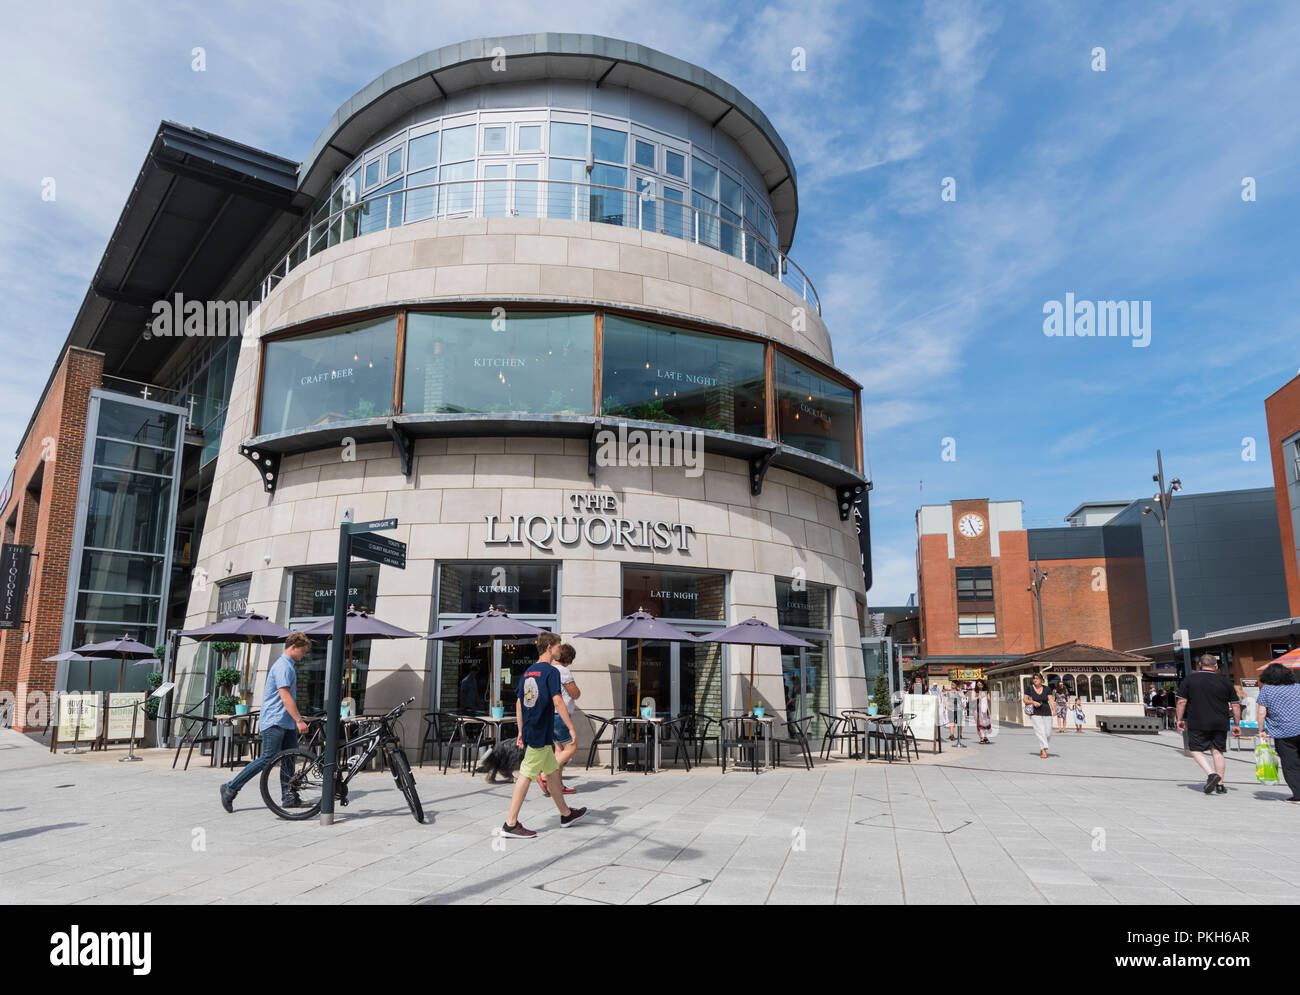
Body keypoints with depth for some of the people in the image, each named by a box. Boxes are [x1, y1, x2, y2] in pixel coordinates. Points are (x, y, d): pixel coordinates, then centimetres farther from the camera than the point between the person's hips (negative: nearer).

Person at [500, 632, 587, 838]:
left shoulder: (528, 672, 13)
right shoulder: (551, 671, -11)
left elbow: (518, 703, 16)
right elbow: (557, 701, -18)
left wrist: (521, 731, 20)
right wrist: (571, 728, -13)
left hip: (529, 731, 9)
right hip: (541, 734, -9)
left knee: (553, 771, 18)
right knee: (526, 775, -6)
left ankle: (566, 814, 29)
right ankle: (510, 824, -3)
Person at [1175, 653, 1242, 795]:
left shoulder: (1190, 679, 0)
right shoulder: (1225, 681, 6)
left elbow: (1182, 701, -2)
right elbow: (1236, 705, 8)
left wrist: (1180, 719, 8)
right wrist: (1236, 724, 18)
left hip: (1197, 723, -3)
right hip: (1220, 724, 3)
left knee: (1196, 750, 6)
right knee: (1217, 752, 10)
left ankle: (1211, 774, -14)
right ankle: (1220, 785, 10)